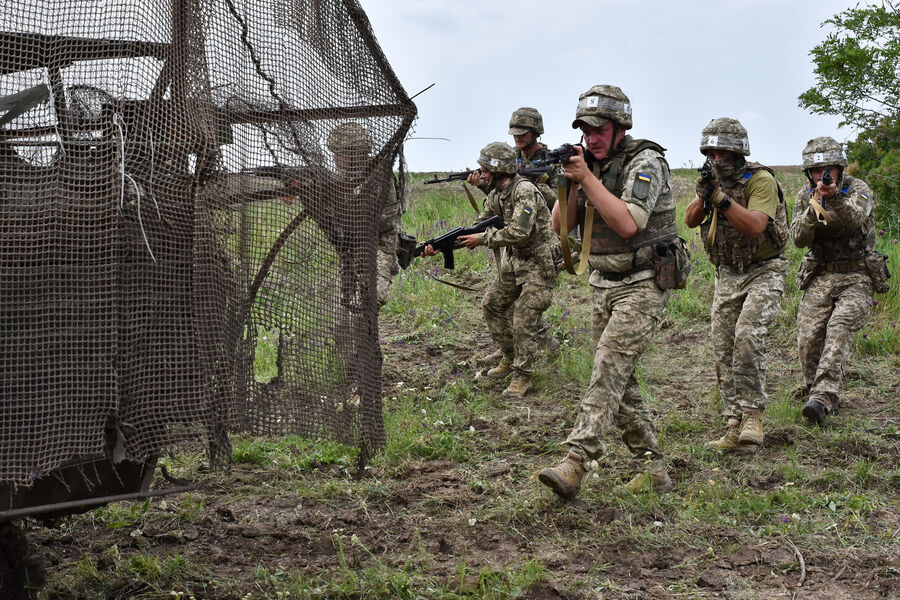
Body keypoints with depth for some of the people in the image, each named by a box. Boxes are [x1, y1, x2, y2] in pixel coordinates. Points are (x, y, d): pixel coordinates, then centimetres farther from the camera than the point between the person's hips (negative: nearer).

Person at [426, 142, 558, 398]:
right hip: (513, 260, 10)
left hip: (539, 263, -9)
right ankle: (510, 357, 28)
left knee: (524, 320, -9)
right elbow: (476, 228, 8)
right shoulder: (495, 196, 5)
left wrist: (483, 239, -23)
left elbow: (519, 233, -32)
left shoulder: (524, 191, -23)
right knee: (491, 305, 14)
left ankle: (522, 375, 3)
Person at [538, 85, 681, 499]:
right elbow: (561, 225, 7)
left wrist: (587, 178, -22)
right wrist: (569, 182, -10)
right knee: (619, 381, 7)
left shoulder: (645, 163, -13)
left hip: (643, 285, -8)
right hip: (604, 285, 8)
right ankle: (654, 470, 15)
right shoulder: (591, 166, 10)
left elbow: (628, 224, -26)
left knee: (608, 370, -19)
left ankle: (574, 464, -27)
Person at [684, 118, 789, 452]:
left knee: (747, 337, -26)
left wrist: (722, 198, -34)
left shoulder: (760, 180, -16)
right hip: (727, 276, 7)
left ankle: (752, 415, -14)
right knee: (723, 351, 1)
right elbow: (690, 221, -3)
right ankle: (734, 429, 6)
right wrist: (703, 196, -22)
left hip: (763, 273, -7)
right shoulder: (715, 181, 5)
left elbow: (755, 226, -29)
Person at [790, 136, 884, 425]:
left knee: (839, 330, -24)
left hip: (856, 279, -3)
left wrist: (835, 197, -48)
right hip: (819, 278, 4)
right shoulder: (805, 196, 4)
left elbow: (855, 218, -29)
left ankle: (822, 399, -34)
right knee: (808, 339, -9)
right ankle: (821, 395, 12)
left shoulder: (859, 190, -7)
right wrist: (814, 207, -24)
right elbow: (798, 239, -7)